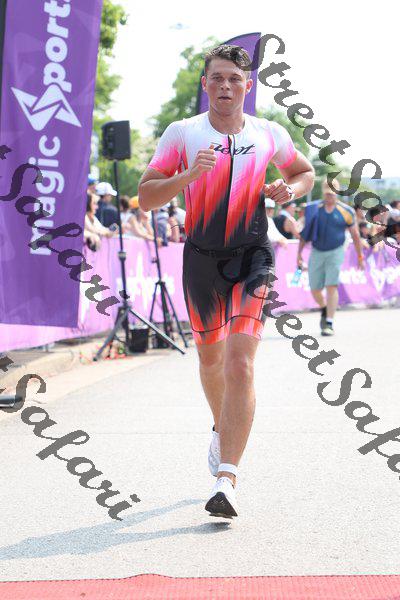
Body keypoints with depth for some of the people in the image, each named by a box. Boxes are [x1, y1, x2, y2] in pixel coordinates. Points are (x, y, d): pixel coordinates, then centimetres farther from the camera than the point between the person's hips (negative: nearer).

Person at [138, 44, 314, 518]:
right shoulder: (182, 134, -2)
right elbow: (145, 197, -6)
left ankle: (226, 480, -19)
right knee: (210, 356, 18)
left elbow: (305, 172, 20)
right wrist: (188, 175, -23)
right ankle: (222, 429, 50)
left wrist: (289, 190, -3)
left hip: (252, 259, -1)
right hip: (201, 257, 2)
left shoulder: (270, 135, 2)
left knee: (239, 365, -16)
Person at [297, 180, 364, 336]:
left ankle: (329, 323, -11)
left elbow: (355, 235, 7)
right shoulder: (313, 208, 1)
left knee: (331, 286, -14)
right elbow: (304, 232, 8)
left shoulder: (346, 211, -2)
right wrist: (299, 253, 5)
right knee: (315, 290, 7)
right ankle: (324, 310, 39)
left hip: (335, 253, -2)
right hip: (316, 253, 3)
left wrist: (360, 257, 10)